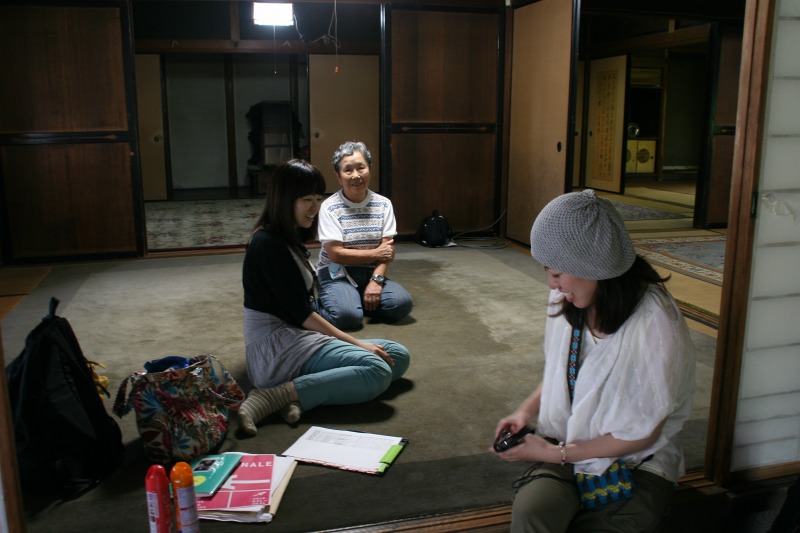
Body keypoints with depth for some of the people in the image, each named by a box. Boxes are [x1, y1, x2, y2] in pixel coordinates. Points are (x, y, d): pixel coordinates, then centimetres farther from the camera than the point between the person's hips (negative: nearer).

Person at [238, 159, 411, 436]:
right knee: (378, 371, -26)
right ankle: (271, 397, -23)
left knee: (398, 356, 0)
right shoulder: (268, 244, -14)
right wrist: (357, 343, -11)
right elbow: (301, 314, -16)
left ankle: (301, 394, -12)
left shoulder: (289, 241, 15)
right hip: (277, 348, -10)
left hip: (298, 336, 10)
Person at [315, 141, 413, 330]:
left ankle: (357, 301, 0)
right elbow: (336, 254, -15)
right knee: (348, 316, -32)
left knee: (403, 303, -22)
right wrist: (376, 253, -10)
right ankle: (318, 306, 1)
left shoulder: (383, 204, 1)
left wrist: (376, 280, -20)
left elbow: (387, 250, -4)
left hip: (370, 272, 4)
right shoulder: (329, 207, -9)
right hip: (337, 274, -4)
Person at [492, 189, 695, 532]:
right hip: (564, 449, 3)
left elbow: (640, 435, -14)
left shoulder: (656, 327, -22)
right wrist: (527, 410, -1)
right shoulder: (566, 302, -3)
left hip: (635, 465, -3)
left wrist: (556, 453, -10)